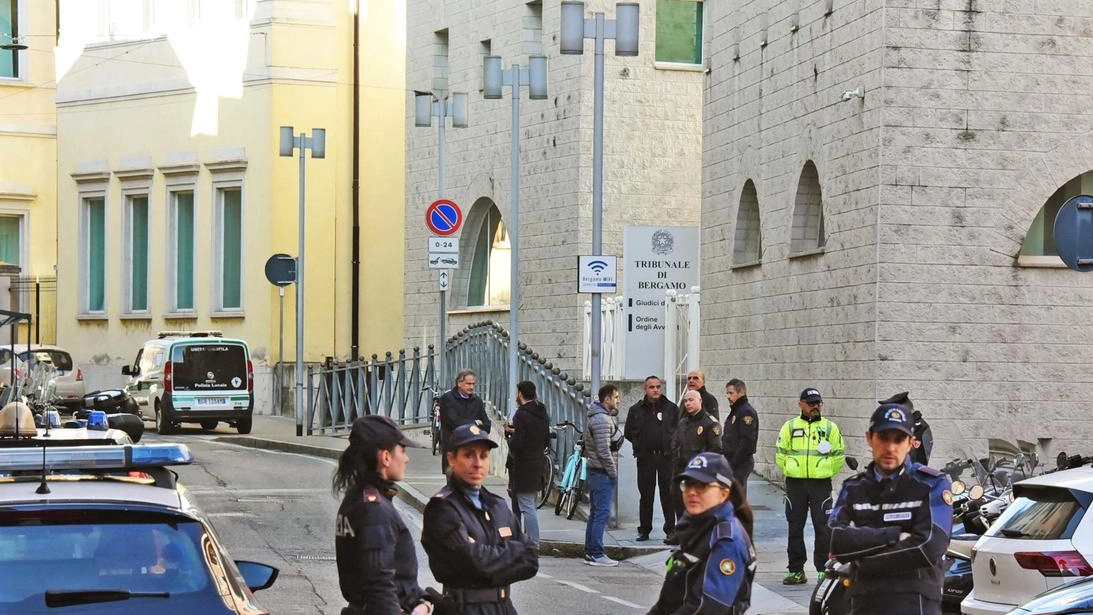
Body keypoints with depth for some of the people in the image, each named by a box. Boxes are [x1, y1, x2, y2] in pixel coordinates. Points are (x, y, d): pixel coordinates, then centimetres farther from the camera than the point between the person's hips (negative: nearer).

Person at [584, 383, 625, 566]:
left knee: (595, 513, 14)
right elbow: (604, 450, -21)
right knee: (602, 514, -8)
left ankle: (590, 551, 19)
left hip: (595, 470, 11)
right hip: (603, 473, -11)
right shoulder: (602, 420, -18)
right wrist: (613, 473, -15)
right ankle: (596, 554, -6)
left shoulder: (595, 416, 15)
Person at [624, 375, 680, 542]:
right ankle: (644, 530, 12)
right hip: (645, 458, 1)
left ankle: (670, 529, 4)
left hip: (667, 457, -1)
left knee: (668, 494, -1)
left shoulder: (672, 408, 5)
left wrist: (671, 444, -2)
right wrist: (641, 445, 6)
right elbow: (628, 432, 14)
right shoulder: (636, 410, 7)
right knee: (645, 495, 5)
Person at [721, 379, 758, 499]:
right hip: (732, 462, 10)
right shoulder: (735, 411, 19)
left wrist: (734, 462, -21)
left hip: (740, 463, -10)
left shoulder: (747, 412, -13)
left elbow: (747, 441, -20)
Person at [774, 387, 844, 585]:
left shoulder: (830, 428, 5)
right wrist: (790, 472, 7)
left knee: (823, 528, -3)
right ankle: (796, 570, 12)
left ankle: (823, 569, 5)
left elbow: (839, 456, 10)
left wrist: (826, 473, 5)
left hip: (821, 485, -1)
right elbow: (780, 454, 11)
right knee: (795, 528, 5)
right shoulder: (790, 427, 6)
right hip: (795, 485, 1)